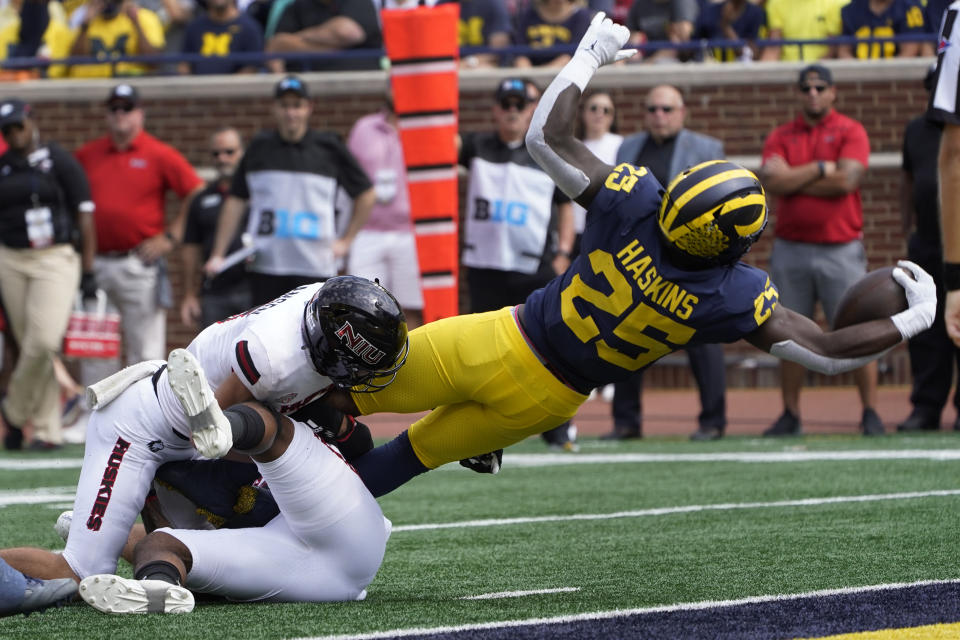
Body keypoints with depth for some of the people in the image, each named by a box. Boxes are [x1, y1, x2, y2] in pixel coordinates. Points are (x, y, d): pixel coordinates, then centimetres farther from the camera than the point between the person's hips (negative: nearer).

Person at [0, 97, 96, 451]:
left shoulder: (59, 161, -1)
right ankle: (47, 430, 9)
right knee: (29, 345, 2)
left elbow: (85, 214, -2)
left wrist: (88, 271, -6)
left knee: (44, 340, -18)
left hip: (55, 259, -4)